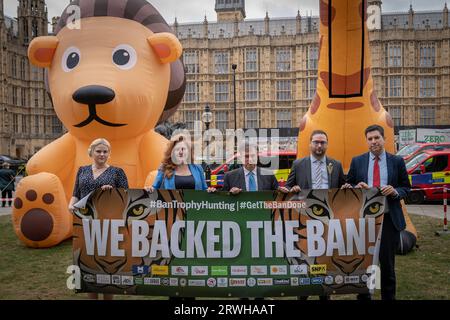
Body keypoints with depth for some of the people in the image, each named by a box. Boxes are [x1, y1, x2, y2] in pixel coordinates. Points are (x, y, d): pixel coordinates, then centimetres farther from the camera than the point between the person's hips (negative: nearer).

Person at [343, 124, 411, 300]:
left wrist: (395, 191, -14)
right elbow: (348, 187, 8)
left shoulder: (397, 161, 3)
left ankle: (388, 296, 25)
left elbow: (406, 188, 7)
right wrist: (357, 187, -13)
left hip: (389, 219, 0)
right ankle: (363, 296, 26)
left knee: (387, 262, 8)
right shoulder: (357, 161, 4)